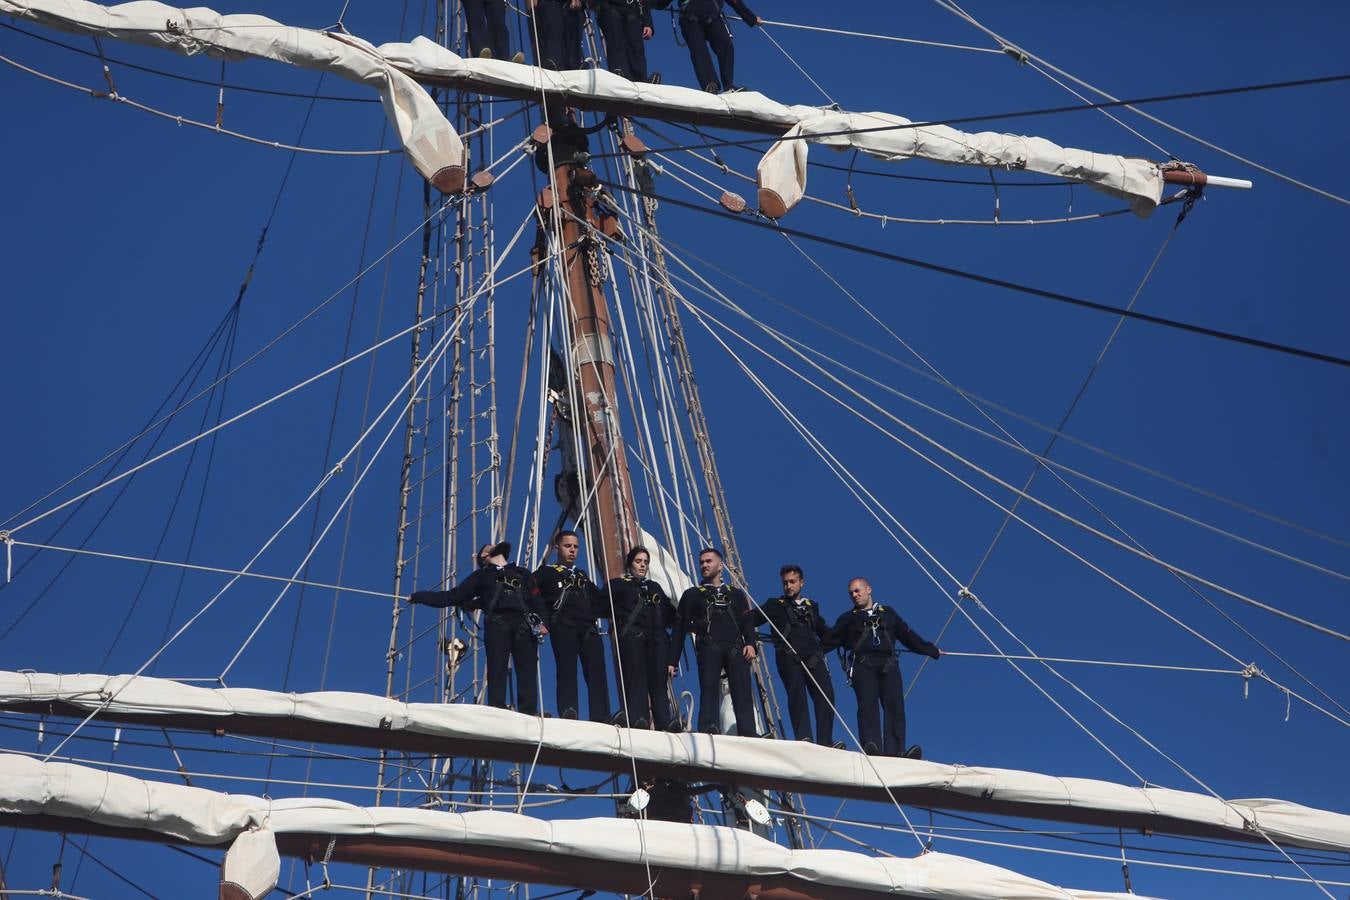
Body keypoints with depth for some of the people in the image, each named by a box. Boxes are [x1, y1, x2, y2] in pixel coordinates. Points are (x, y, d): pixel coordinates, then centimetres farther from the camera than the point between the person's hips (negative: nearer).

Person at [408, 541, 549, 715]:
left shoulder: (524, 574, 31)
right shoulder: (482, 576, 29)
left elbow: (537, 601, 17)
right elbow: (451, 597, 29)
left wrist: (543, 622, -2)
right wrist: (417, 596, 26)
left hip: (524, 624, 0)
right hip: (497, 623, 0)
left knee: (527, 671, -14)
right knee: (497, 671, -13)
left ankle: (530, 715, -21)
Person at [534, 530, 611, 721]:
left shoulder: (582, 575, 35)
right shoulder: (546, 572, 18)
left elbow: (599, 600, 39)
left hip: (588, 626, 4)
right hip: (563, 625, -4)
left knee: (596, 671, -11)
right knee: (567, 668, -18)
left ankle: (601, 718, -20)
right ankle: (568, 713, -28)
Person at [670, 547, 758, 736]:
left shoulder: (736, 594, 27)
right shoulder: (692, 595, 23)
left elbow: (747, 622, 15)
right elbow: (680, 629, 18)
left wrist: (750, 643, -6)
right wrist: (673, 661, 11)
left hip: (735, 648, 1)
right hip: (708, 647, -1)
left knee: (742, 690, -14)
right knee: (709, 687, -19)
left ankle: (749, 734, -22)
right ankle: (708, 729, -30)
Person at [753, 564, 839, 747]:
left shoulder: (811, 606, 31)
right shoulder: (775, 605, 21)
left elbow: (824, 632, 36)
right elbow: (751, 620, 13)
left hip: (813, 656, 3)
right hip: (788, 655, -3)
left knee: (825, 694, -16)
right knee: (797, 692, -21)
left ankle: (825, 742, -20)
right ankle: (803, 739, -27)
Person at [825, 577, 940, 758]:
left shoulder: (888, 614, 28)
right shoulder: (848, 619, 23)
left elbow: (908, 636, 34)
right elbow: (829, 640, 14)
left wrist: (932, 650, 35)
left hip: (888, 666, 1)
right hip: (863, 666, -1)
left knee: (895, 707, -16)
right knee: (868, 707, -21)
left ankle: (895, 752, -27)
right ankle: (872, 750, -35)